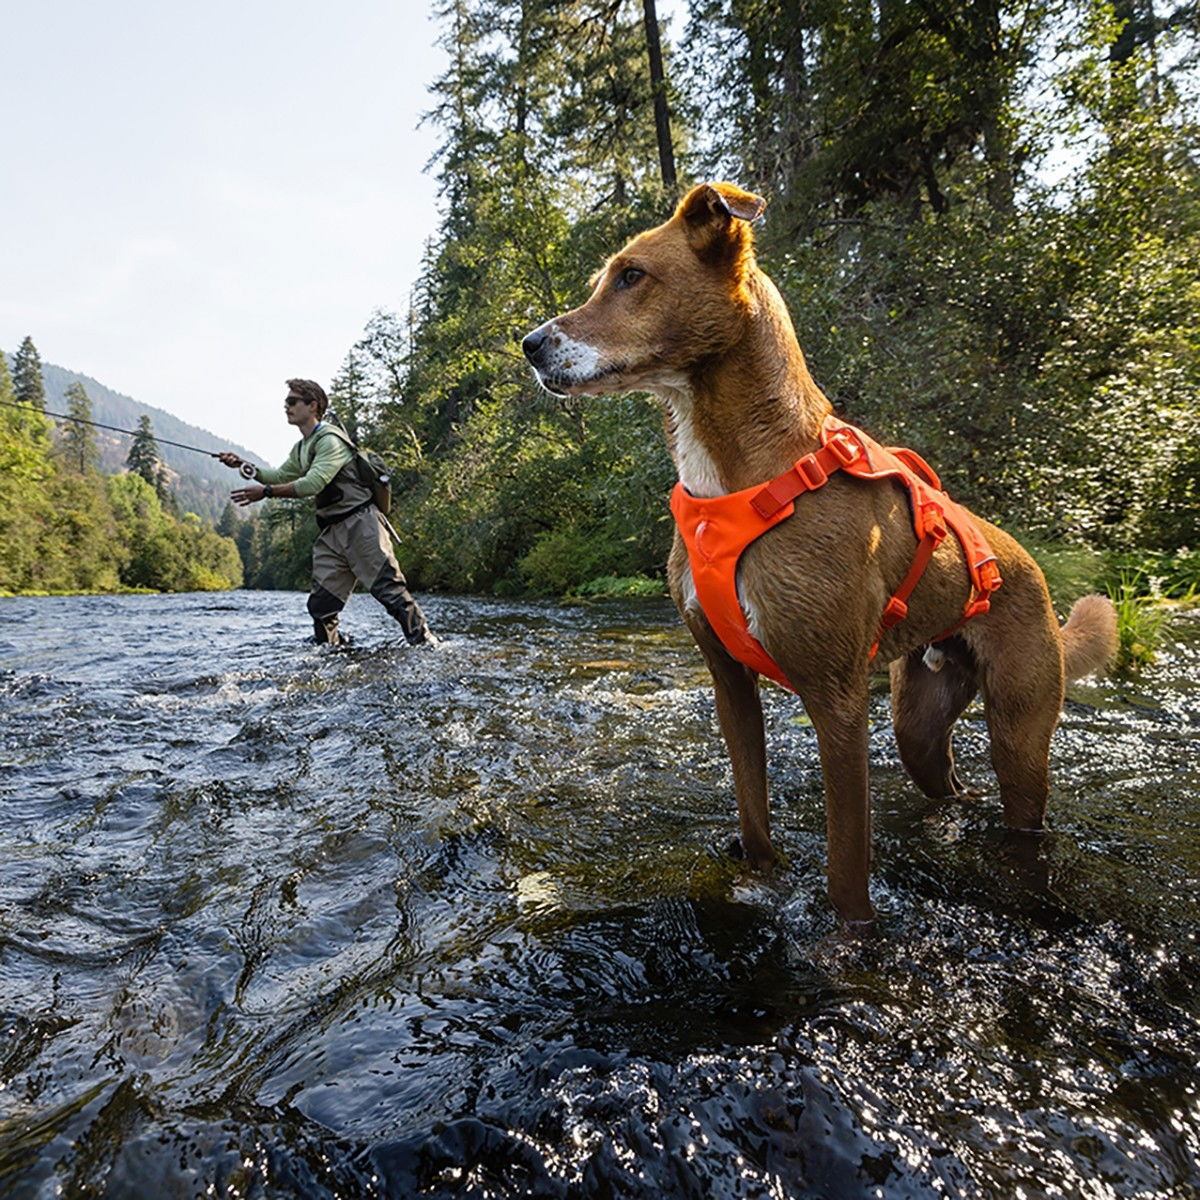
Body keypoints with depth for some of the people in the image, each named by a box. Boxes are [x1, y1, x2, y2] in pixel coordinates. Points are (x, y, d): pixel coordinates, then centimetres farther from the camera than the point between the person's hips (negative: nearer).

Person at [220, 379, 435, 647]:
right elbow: (281, 476, 30)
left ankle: (425, 643, -6)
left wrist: (265, 492, -22)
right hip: (331, 532, 9)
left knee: (390, 590, -11)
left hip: (360, 524, -9)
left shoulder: (330, 440, -12)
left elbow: (313, 484, -23)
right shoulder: (301, 449, 18)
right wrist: (244, 466, 15)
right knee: (321, 603, 5)